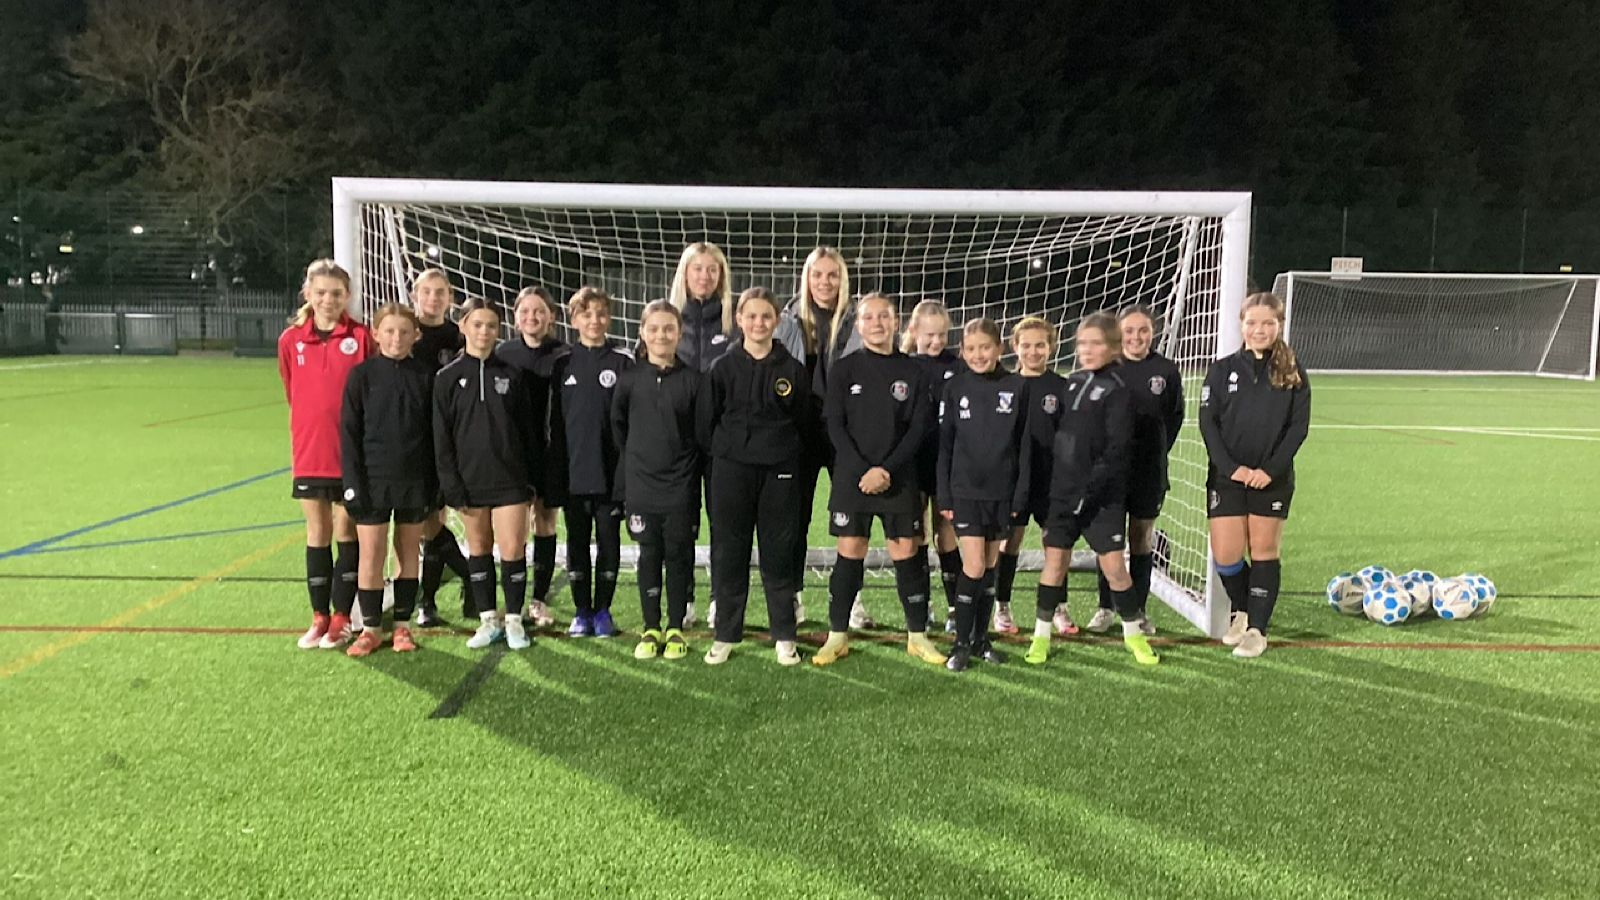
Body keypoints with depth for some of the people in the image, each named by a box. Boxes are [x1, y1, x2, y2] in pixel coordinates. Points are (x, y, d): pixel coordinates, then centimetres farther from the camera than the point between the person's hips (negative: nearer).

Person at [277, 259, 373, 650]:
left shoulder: (361, 337, -5)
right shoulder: (291, 339, 2)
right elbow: (292, 392, 13)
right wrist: (314, 424, 11)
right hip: (309, 452, 2)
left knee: (347, 533, 6)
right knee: (317, 534, 10)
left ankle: (341, 618, 16)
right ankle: (319, 617, 20)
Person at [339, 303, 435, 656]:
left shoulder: (425, 376, 1)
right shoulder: (362, 375, -1)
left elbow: (434, 432, 5)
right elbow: (349, 432, -1)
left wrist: (434, 484, 2)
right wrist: (353, 483, -7)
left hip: (415, 480, 1)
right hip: (373, 479, -1)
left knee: (409, 553, 9)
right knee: (371, 556, 1)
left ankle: (402, 625, 21)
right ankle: (371, 628, 15)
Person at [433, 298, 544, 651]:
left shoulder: (512, 374, 4)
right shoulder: (447, 377, 2)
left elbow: (528, 429, 6)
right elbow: (442, 436, 0)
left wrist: (532, 475, 2)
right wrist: (451, 484, -5)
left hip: (510, 479, 0)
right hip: (470, 479, 1)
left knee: (513, 549, -3)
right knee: (479, 549, 9)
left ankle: (514, 620, 12)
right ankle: (488, 620, 21)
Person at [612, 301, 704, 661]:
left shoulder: (693, 380, -3)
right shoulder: (629, 379, 1)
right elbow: (618, 427, 11)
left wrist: (687, 464, 1)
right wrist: (637, 459, 11)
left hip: (682, 489, -1)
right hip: (641, 487, 1)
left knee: (679, 557, 6)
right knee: (649, 557, 8)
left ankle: (676, 629, 18)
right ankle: (650, 629, 20)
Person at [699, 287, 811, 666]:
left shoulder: (793, 369, 2)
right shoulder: (724, 367, 2)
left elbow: (803, 422, 8)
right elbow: (707, 421, 5)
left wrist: (782, 450, 6)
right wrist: (727, 450, 5)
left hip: (779, 471, 0)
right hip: (731, 470, 0)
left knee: (779, 553, 4)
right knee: (729, 553, 5)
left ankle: (784, 636, 15)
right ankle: (726, 635, 15)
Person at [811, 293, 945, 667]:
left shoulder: (912, 371, 4)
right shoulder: (845, 369, 2)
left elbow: (919, 427, -1)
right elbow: (835, 426, -3)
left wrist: (886, 470, -11)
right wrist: (865, 470, -13)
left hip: (899, 478, 1)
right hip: (852, 476, 0)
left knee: (906, 552, 4)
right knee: (850, 552, 1)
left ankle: (918, 636, 14)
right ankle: (838, 635, 12)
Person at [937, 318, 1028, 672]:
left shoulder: (1017, 388, -1)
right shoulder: (954, 388, -1)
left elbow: (1026, 444, 2)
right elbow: (944, 444, 2)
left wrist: (1022, 493, -3)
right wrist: (944, 496, -1)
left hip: (1002, 492, 2)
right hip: (965, 492, -1)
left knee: (991, 567, 11)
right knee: (973, 567, -6)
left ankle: (981, 638, 24)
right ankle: (961, 643, 7)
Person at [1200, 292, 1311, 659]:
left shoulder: (1292, 373, 1)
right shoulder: (1223, 369, 1)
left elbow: (1299, 426, -2)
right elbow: (1208, 423, -2)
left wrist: (1270, 470, -12)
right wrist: (1231, 467, -13)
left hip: (1273, 478, 0)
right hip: (1227, 476, 0)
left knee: (1264, 552, 5)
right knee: (1225, 556, -1)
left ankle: (1257, 628, 16)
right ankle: (1240, 610, 27)